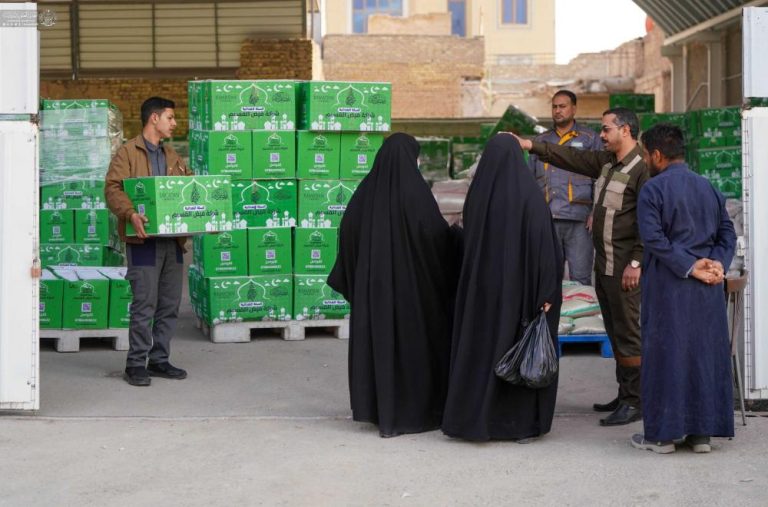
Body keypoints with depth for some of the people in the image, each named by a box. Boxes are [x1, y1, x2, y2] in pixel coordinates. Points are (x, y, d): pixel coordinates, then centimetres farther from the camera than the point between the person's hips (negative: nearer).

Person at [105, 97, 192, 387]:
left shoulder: (172, 156, 20)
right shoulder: (128, 153, -2)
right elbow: (113, 189, -12)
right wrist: (131, 214, -28)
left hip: (172, 239, 7)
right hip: (144, 239, -7)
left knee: (170, 305, 8)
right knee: (144, 305, -7)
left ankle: (159, 360, 18)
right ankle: (136, 365, 1)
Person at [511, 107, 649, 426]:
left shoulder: (641, 169, -14)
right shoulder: (605, 163, 13)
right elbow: (571, 158, 18)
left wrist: (636, 262, -21)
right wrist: (530, 146, 11)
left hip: (624, 268, -9)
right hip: (603, 265, 9)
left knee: (628, 333, -6)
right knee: (615, 332, 13)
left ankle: (635, 402, -1)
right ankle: (624, 396, 21)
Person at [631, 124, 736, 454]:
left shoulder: (652, 190, -9)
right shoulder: (709, 188, 10)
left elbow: (654, 238, -17)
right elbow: (727, 233, 8)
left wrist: (690, 267, -15)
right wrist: (717, 263, -4)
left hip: (667, 286, -5)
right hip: (707, 291, 5)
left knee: (665, 354, 1)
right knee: (705, 352, 11)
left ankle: (662, 434, 5)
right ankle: (701, 431, 13)